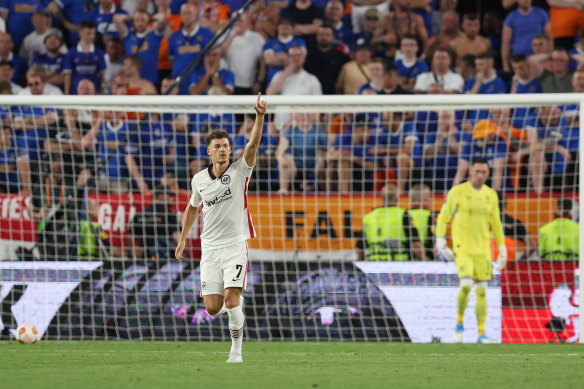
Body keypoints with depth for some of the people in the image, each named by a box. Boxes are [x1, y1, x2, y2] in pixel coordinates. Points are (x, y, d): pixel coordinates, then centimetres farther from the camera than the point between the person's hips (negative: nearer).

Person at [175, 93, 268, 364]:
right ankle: (232, 304, 33)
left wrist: (260, 116, -34)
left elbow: (254, 143, -20)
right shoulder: (199, 179, 5)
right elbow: (193, 207, 23)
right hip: (210, 247, 3)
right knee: (212, 308, -4)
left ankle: (236, 349, 0)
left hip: (235, 245, -3)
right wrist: (182, 239, 25)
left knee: (231, 300, -17)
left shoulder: (240, 171, -4)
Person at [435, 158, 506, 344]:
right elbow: (443, 218, 0)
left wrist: (502, 249, 14)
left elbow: (496, 224, 16)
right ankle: (459, 323, 1)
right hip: (462, 248, -4)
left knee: (481, 291, 2)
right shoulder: (457, 192, -4)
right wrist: (440, 243, -8)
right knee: (466, 285, -20)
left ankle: (481, 334, 7)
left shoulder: (491, 195, 7)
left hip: (482, 250, 4)